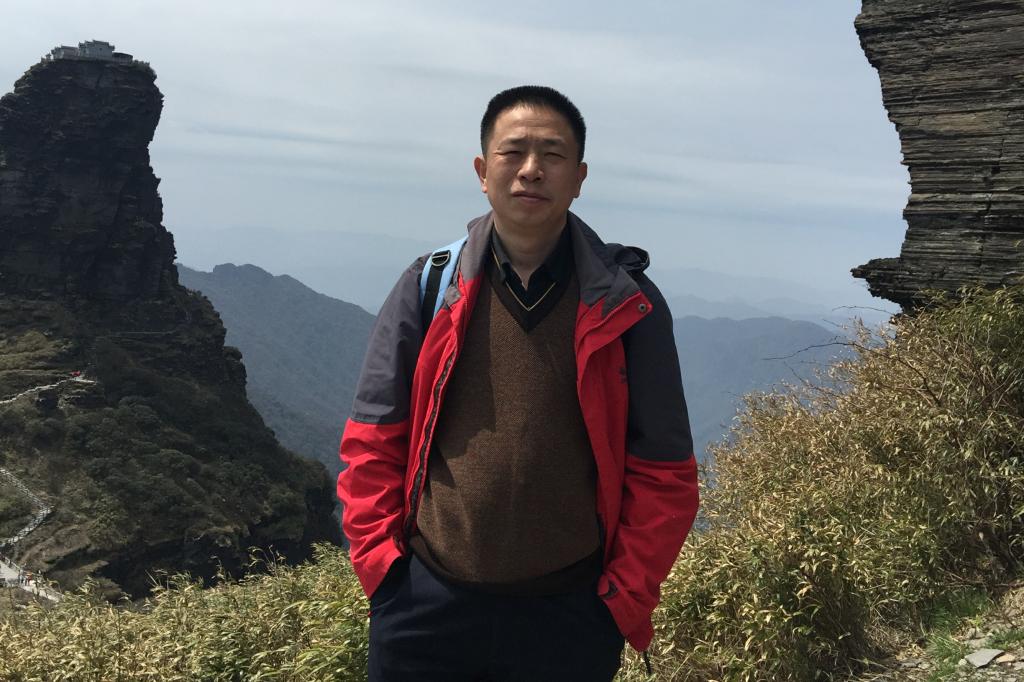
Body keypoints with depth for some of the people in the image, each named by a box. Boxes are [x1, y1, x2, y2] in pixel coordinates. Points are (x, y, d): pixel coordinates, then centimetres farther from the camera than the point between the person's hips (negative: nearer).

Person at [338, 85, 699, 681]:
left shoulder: (626, 305, -2)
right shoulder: (429, 286, 0)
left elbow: (662, 473, 0)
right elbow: (372, 441, 4)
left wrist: (626, 599, -3)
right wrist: (381, 562, -2)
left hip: (570, 613, 0)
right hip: (426, 603, 1)